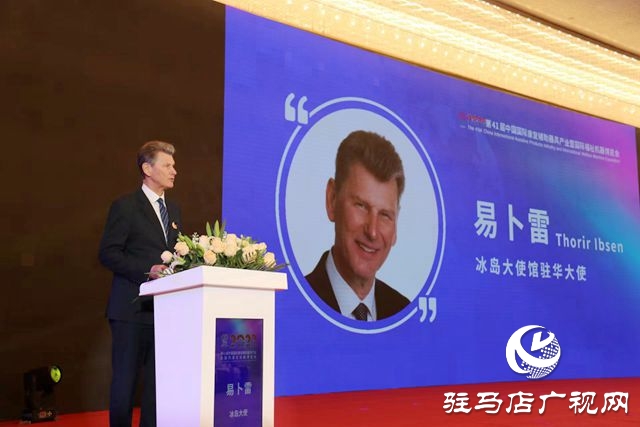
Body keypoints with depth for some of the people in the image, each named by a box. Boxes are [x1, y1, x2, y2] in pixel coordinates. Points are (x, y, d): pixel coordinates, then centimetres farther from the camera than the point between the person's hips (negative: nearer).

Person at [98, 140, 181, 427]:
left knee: (157, 379, 9)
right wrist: (147, 270, -19)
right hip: (133, 308, -6)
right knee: (125, 379, 1)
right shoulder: (125, 207, -3)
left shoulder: (173, 210, 17)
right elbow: (108, 253, -10)